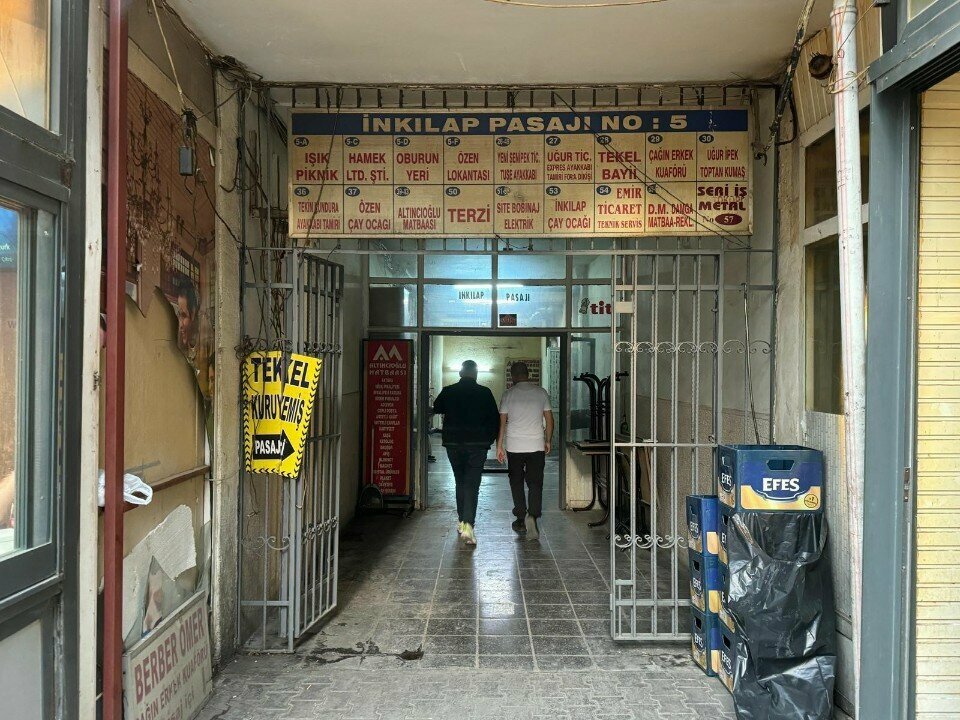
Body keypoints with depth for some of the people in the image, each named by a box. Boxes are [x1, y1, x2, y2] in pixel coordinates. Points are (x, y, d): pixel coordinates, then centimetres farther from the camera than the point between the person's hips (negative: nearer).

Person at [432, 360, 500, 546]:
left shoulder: (448, 392, 0)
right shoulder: (484, 393, -4)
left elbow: (436, 409, 19)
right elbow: (494, 419, -1)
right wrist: (489, 440, 10)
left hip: (453, 444, 2)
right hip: (477, 445, -2)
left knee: (460, 481, 17)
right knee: (472, 484, -4)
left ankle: (461, 521, 22)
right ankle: (468, 524, -17)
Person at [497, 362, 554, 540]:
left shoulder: (509, 394, -2)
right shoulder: (541, 392, 3)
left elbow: (502, 422, -2)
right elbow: (549, 419, 5)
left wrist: (499, 446, 4)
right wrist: (547, 441, 17)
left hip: (514, 446, -1)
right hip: (536, 445, 1)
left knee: (516, 483, 12)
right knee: (535, 483, 3)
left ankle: (521, 520, 16)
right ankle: (533, 516, -17)